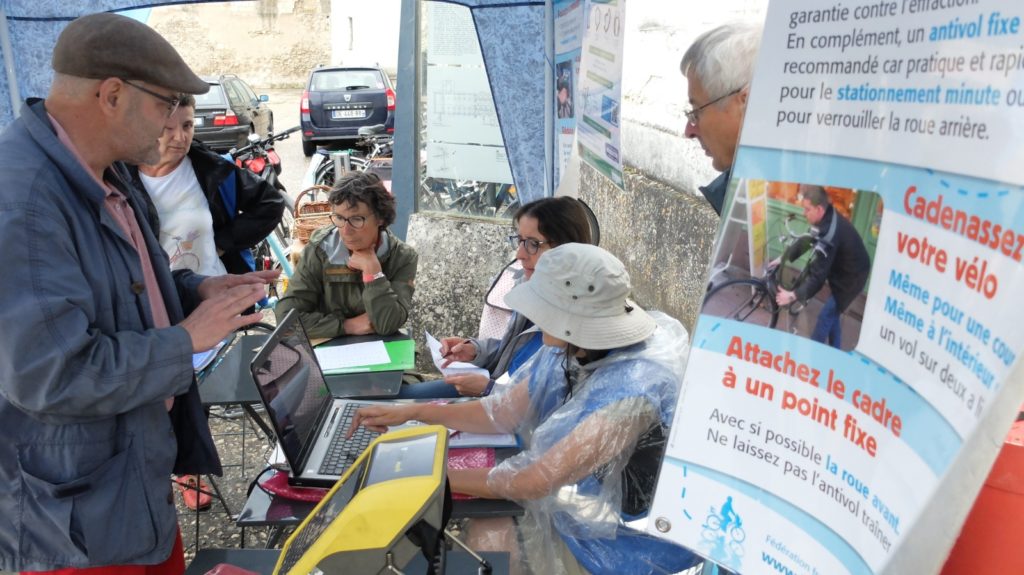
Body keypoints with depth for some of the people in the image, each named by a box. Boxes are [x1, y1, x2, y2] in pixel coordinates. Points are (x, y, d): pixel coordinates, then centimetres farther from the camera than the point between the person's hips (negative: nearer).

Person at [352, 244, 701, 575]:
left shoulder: (633, 390, -35)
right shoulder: (574, 349, -9)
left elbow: (535, 481, -29)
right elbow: (505, 412, 1)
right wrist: (409, 413, -2)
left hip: (626, 541, -7)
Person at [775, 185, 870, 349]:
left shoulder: (829, 235, -37)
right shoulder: (828, 218, -8)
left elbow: (818, 275, -35)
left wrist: (794, 295, -32)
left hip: (851, 278, -9)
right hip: (844, 272, 9)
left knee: (825, 317, 0)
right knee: (833, 314, 20)